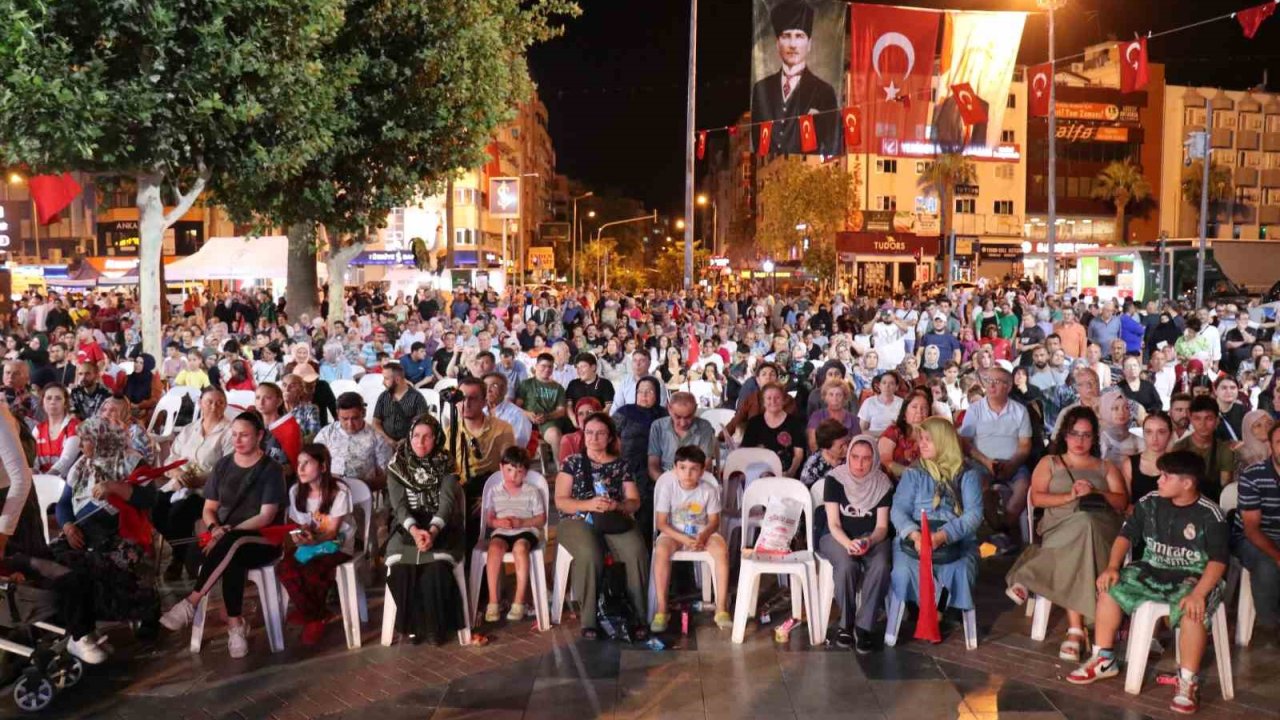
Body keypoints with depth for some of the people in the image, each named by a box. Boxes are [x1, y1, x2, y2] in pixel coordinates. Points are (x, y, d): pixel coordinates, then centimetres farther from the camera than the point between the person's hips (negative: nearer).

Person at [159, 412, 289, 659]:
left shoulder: (271, 470, -4)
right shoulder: (223, 466, 10)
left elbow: (266, 516, -12)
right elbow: (208, 509, 11)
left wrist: (228, 532, -21)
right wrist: (215, 529, -12)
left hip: (262, 541, -3)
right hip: (226, 540, 3)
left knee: (231, 546, -38)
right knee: (231, 559, -35)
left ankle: (190, 604, -33)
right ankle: (236, 624, -33)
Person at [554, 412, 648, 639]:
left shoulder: (621, 465, 17)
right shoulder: (572, 462, 12)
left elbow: (634, 502, 10)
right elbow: (560, 501, 3)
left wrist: (617, 505, -14)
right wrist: (589, 504, -15)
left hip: (616, 521, 2)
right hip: (578, 521, -2)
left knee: (636, 552, -30)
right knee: (590, 555, -36)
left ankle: (638, 614, -23)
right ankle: (589, 620, -26)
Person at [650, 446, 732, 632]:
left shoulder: (709, 490, -11)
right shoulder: (667, 487, -14)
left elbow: (714, 521, -2)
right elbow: (661, 523, -12)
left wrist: (704, 535, -24)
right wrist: (684, 539, -25)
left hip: (702, 533, 1)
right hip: (674, 533, -1)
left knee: (722, 549, -29)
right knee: (661, 550, -33)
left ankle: (721, 608, -22)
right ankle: (661, 610, -25)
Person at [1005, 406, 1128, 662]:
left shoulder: (1106, 467, 24)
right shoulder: (1049, 463, 19)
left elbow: (1122, 502, 11)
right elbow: (1036, 498, 5)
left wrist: (1096, 493, -7)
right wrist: (1070, 496, -9)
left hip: (1100, 528, 1)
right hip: (1060, 529, -1)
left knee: (1083, 528, -39)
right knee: (1078, 549, -38)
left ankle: (1030, 580, -35)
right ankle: (1076, 630, -40)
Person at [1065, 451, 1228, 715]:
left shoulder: (1210, 515, -14)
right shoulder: (1150, 502, 0)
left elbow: (1218, 560, -18)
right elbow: (1127, 534, 5)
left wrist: (1198, 593, -32)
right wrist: (1112, 567, -10)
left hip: (1193, 577, -5)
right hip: (1152, 570, 5)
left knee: (1192, 611, -35)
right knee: (1110, 587, -12)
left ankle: (1188, 682, -21)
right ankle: (1105, 660, 0)